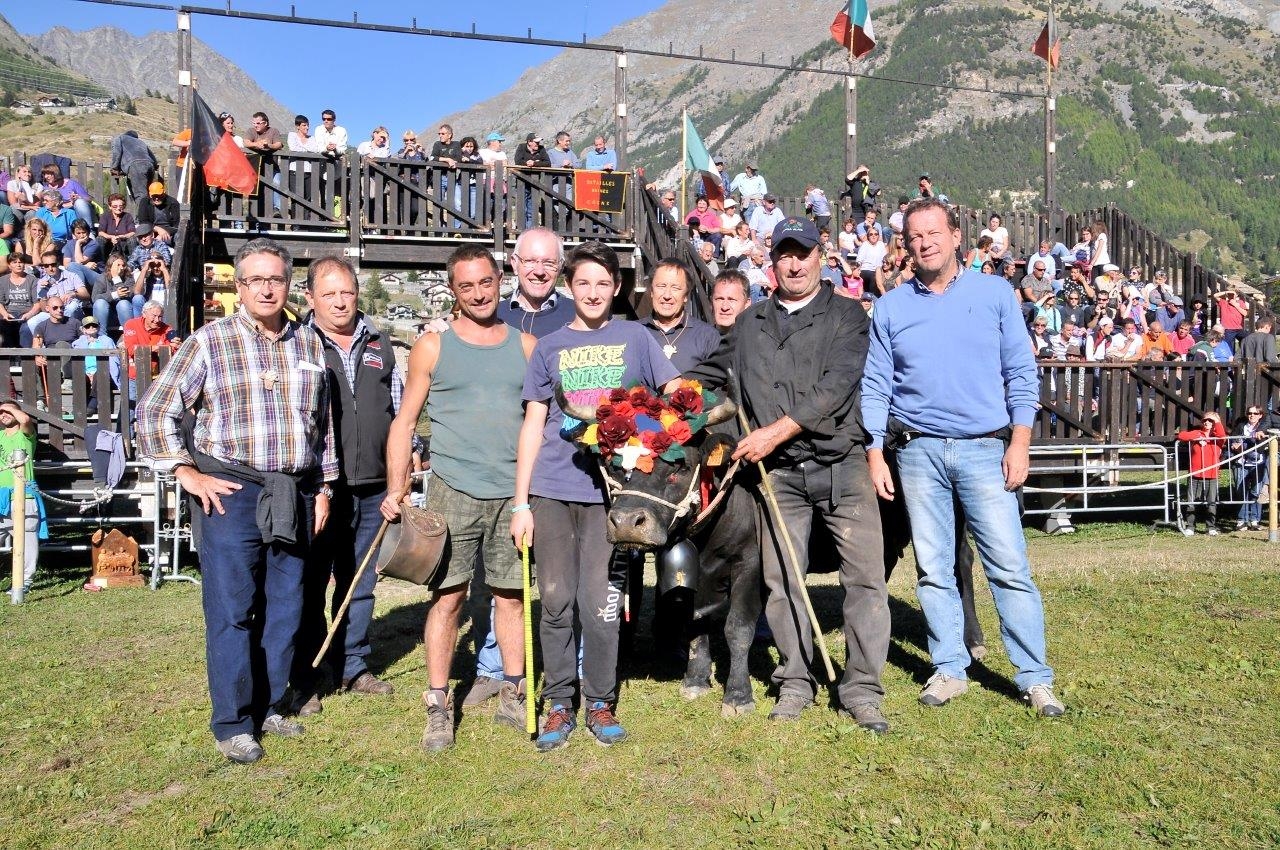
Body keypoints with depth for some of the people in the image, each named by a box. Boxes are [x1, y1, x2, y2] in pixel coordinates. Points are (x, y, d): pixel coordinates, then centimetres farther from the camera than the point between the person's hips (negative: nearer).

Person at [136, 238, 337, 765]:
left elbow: (323, 423, 16)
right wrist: (185, 472, -7)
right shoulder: (210, 341, -2)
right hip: (230, 492, -4)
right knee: (231, 609, 0)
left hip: (294, 495, 4)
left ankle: (268, 706, 26)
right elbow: (154, 410, -1)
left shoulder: (309, 344, 10)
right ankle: (232, 723, 12)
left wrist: (324, 488, 13)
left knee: (284, 607, 11)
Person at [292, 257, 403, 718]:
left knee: (359, 583, 14)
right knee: (310, 585, 4)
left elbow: (398, 407, 19)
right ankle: (303, 680, 16)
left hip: (372, 487, 4)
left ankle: (353, 666, 28)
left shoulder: (379, 344, 12)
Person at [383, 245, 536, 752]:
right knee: (447, 596, 0)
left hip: (515, 492, 2)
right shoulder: (432, 348, 4)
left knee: (511, 594, 9)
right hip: (453, 490, -2)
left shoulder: (526, 345, 10)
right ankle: (438, 706, 11)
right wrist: (396, 489, -4)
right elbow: (404, 422, 5)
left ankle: (512, 695, 23)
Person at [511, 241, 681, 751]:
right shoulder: (549, 347, 11)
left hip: (609, 487, -1)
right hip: (552, 490, 2)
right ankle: (559, 704, 18)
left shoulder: (635, 338, 9)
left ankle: (600, 703, 17)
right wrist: (521, 502, 4)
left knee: (599, 602, 0)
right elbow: (533, 425, 9)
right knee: (556, 600, 5)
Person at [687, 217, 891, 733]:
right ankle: (796, 682, 22)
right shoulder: (749, 324, 16)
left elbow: (836, 387, -10)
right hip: (779, 474, 3)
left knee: (865, 577, -2)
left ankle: (862, 690, 10)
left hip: (843, 464, -3)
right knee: (782, 581, 7)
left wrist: (775, 432, -16)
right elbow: (708, 373, 26)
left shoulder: (847, 315, 3)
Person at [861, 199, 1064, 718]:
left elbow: (1021, 373, 4)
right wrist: (875, 455, 0)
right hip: (918, 451, 2)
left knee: (1009, 567, -3)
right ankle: (949, 669, 19)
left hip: (986, 448, -1)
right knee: (933, 570, 7)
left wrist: (1020, 442, -4)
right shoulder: (890, 307, 8)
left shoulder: (994, 294, 5)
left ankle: (1034, 677, 7)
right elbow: (875, 387, 6)